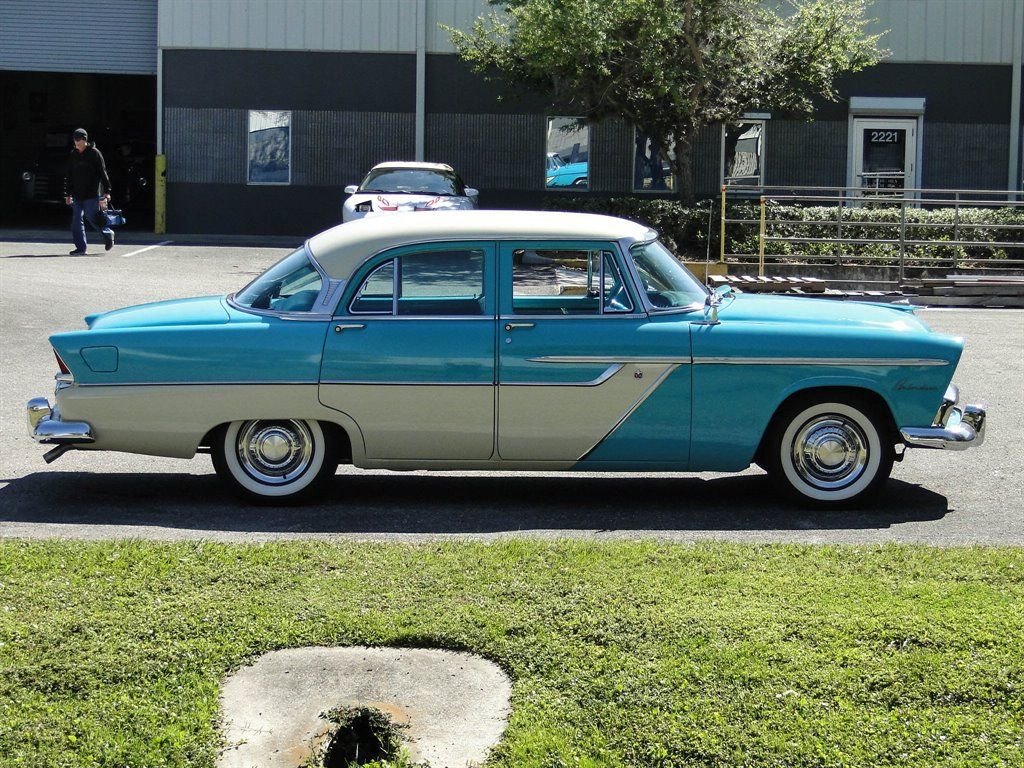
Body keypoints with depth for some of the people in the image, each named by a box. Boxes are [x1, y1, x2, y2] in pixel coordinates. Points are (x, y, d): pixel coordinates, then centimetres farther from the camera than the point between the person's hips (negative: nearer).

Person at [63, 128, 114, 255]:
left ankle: (108, 234, 19)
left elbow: (103, 173, -5)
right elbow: (68, 176, 17)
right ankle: (81, 247, 4)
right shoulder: (73, 155, 12)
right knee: (76, 221, 0)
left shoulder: (94, 153, -3)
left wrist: (107, 192, -10)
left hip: (92, 194, -5)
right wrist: (68, 194, 15)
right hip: (77, 195, 5)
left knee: (92, 218, -7)